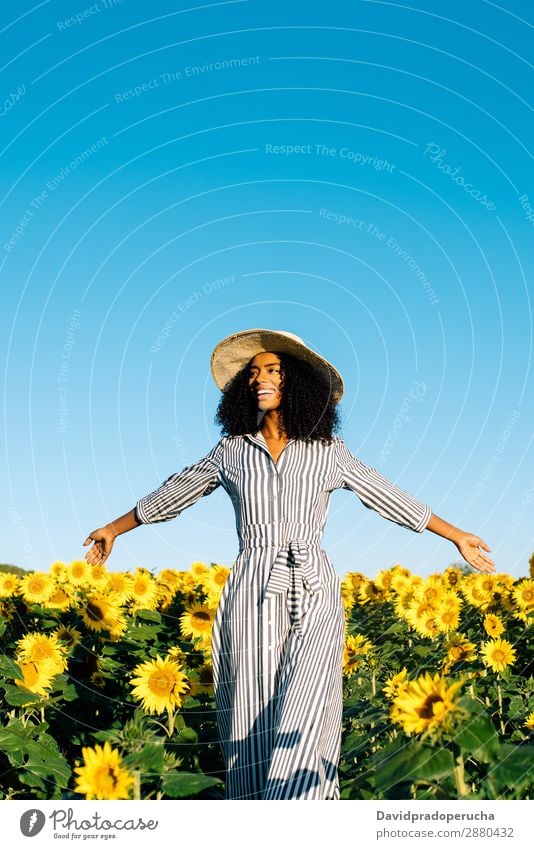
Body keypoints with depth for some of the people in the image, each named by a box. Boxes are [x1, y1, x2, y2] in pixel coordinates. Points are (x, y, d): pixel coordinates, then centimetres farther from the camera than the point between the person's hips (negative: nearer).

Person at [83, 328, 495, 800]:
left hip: (313, 598, -1)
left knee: (302, 717, -14)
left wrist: (458, 537, 16)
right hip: (251, 598, 1)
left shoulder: (328, 451, 6)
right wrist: (114, 529, 27)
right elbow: (174, 494, 19)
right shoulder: (232, 450, 8)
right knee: (253, 720, 3)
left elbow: (389, 498, 13)